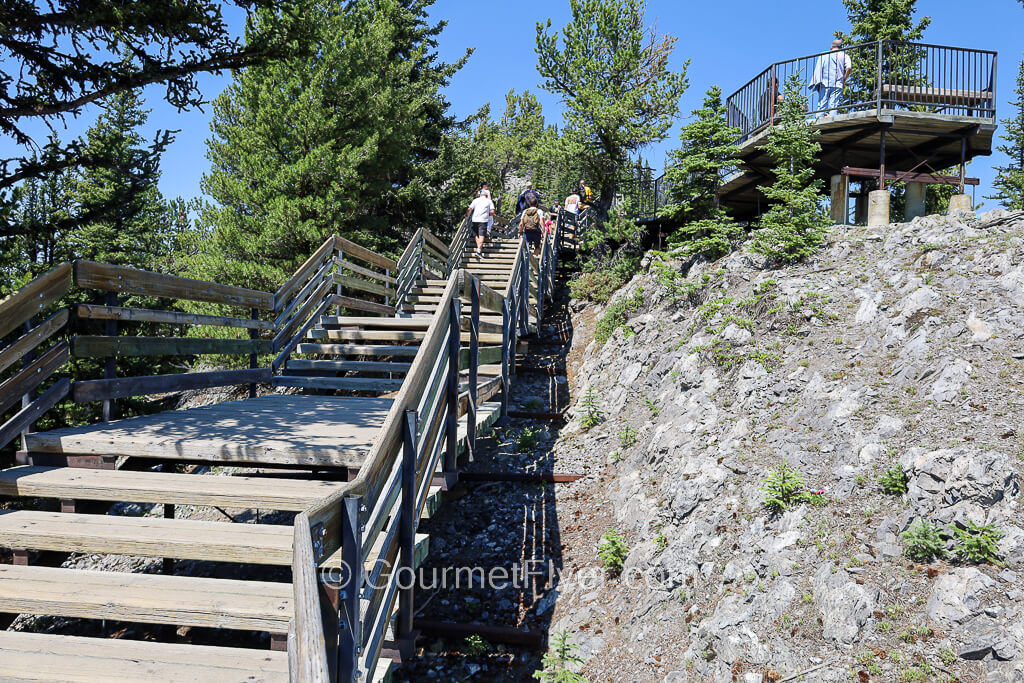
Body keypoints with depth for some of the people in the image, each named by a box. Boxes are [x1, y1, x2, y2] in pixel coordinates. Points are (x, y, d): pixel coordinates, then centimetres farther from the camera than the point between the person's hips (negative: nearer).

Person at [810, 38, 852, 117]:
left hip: (824, 84, 1)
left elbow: (818, 68, 3)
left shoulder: (823, 55, 13)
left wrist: (818, 83, 4)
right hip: (837, 85, -1)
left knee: (821, 105, -1)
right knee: (834, 106, -3)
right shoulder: (844, 56, 9)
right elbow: (849, 67, -6)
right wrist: (844, 80, 3)